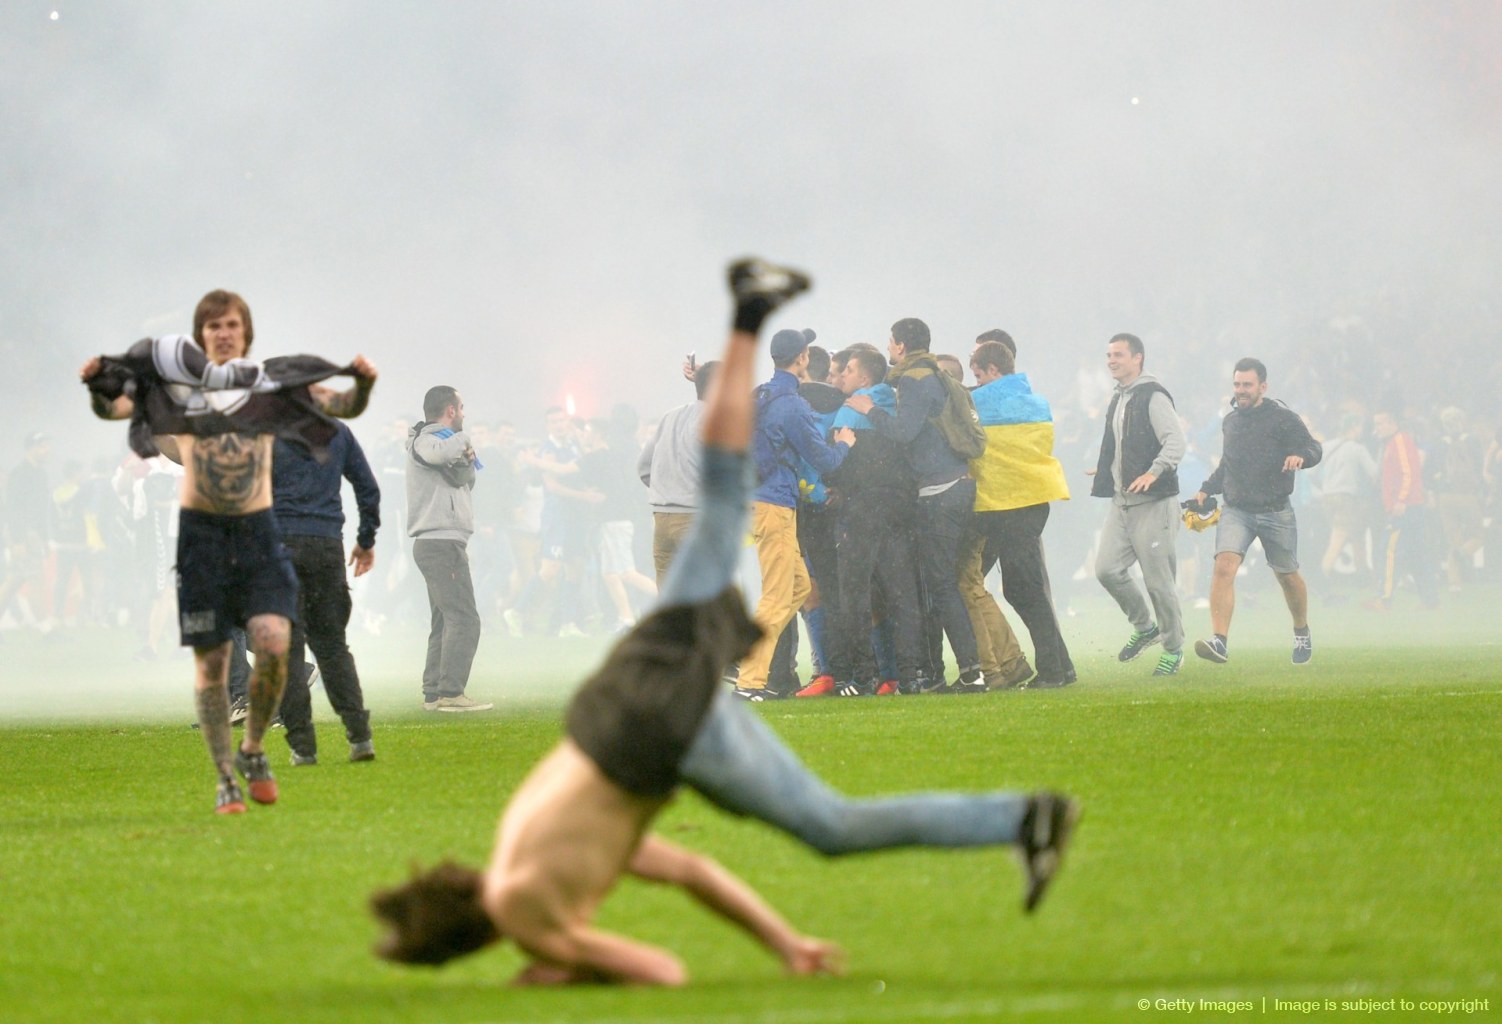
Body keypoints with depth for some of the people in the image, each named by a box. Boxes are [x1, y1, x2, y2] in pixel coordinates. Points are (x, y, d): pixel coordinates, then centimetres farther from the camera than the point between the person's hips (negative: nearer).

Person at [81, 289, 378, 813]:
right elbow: (111, 409, 0)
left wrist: (363, 384, -16)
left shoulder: (275, 384, 6)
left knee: (273, 645, -16)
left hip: (258, 532, 0)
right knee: (211, 662, 2)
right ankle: (225, 778, 14)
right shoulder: (175, 387, 4)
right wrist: (96, 386, -22)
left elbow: (345, 407, 5)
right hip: (201, 533, 0)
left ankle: (252, 750, 8)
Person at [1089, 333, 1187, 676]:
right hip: (1122, 502, 8)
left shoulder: (1153, 397, -10)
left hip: (1153, 503, -8)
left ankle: (1174, 648, 10)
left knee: (1159, 579, -3)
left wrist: (1154, 472, -33)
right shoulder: (1118, 400, 18)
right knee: (1107, 568, -3)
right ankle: (1144, 627, 17)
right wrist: (1106, 473, 26)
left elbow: (1175, 442, -21)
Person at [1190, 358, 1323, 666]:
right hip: (1236, 511, 3)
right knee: (1224, 567, -21)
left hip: (1276, 512, -3)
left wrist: (1300, 456, -32)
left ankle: (1302, 634, 41)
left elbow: (1314, 449, -10)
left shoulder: (1282, 418, -6)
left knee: (1287, 575, 13)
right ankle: (1219, 642, -30)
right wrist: (1206, 489, 15)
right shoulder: (1230, 421, 11)